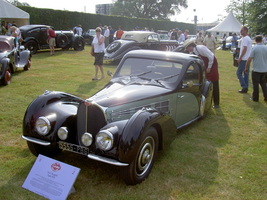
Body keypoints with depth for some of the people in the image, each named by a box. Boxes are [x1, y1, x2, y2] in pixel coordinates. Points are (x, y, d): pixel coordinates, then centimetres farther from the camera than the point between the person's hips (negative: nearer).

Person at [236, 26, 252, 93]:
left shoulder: (245, 38, -15)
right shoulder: (249, 38, 16)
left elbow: (244, 49, -21)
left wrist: (240, 58, -17)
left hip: (244, 59, -10)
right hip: (248, 59, 10)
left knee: (239, 73, -4)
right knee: (246, 73, 11)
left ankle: (244, 87, -7)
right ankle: (246, 88, 15)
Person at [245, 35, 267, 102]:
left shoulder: (254, 48, -12)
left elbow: (249, 59, -14)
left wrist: (246, 67, -3)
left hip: (256, 69, -4)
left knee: (255, 84, 6)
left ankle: (255, 98, 13)